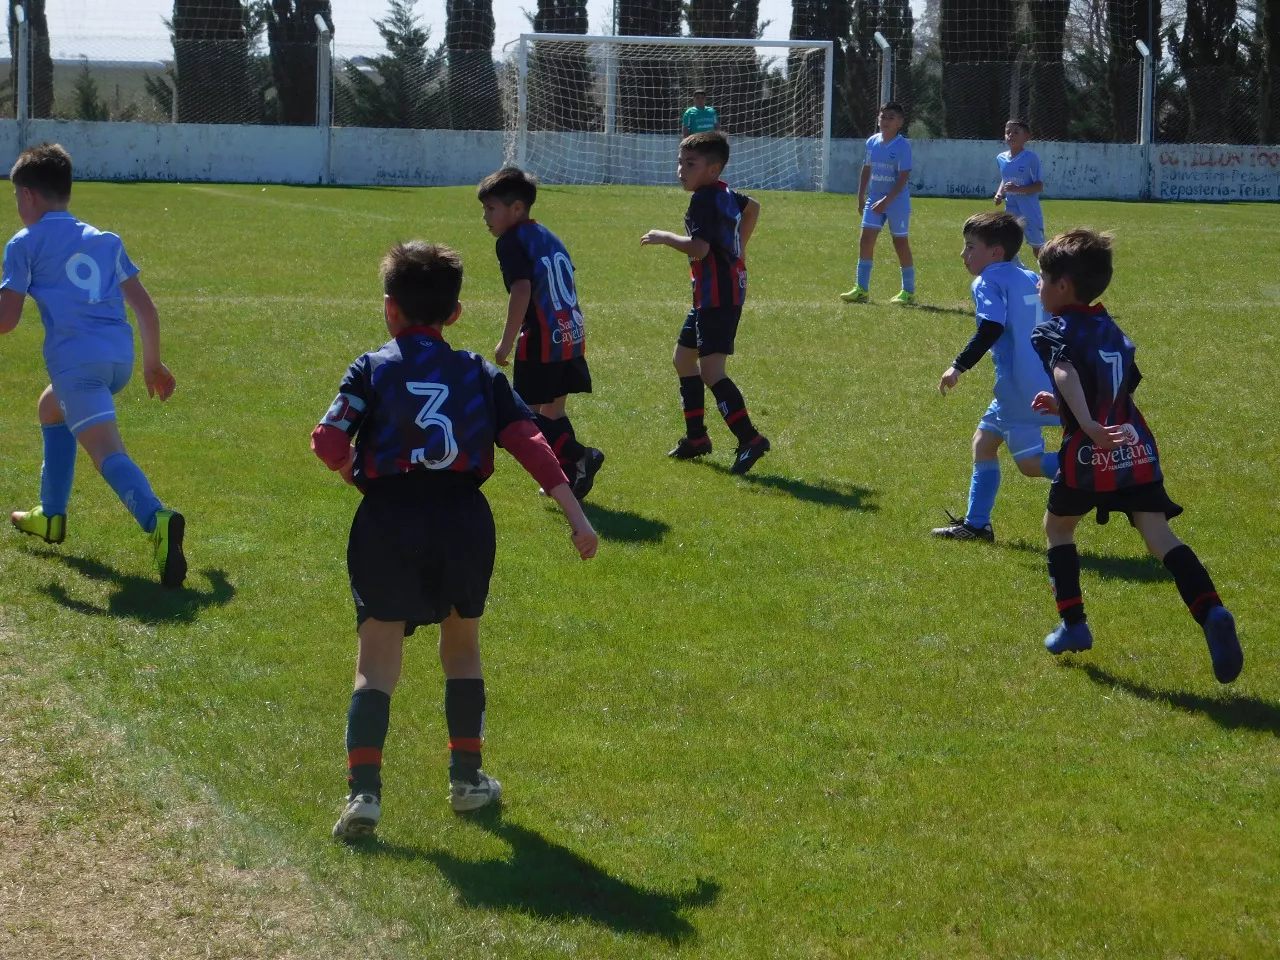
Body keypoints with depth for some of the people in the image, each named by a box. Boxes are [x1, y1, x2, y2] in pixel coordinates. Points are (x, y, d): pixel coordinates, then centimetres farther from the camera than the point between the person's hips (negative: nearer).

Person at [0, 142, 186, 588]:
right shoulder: (104, 240, 21)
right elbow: (146, 308, 18)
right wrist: (153, 363, 29)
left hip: (76, 358, -7)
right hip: (121, 355, 7)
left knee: (107, 451, -20)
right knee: (51, 408, 34)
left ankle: (156, 520, -47)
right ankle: (50, 516, 39)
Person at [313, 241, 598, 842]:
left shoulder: (372, 370, 1)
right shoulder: (479, 374, 9)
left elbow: (328, 442, -11)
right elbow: (529, 443, 0)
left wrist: (354, 470, 12)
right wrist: (575, 515, -3)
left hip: (389, 522, -2)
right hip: (464, 521, 2)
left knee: (377, 665, 2)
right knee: (462, 648, 23)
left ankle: (364, 792, -13)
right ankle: (467, 779, 28)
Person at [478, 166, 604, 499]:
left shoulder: (511, 241, -9)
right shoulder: (548, 237, 16)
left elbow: (522, 290, -21)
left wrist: (507, 341, -17)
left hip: (542, 340, -9)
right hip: (572, 335, 9)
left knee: (529, 414, -2)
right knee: (553, 411, 17)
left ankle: (578, 456, -15)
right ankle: (568, 476, 17)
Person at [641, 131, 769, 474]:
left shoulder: (704, 199, -17)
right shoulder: (725, 194, 13)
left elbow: (698, 248, -27)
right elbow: (752, 207, 35)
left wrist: (665, 237, -12)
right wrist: (737, 248, 34)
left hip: (718, 295, -11)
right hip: (712, 294, 11)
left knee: (710, 370, -18)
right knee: (683, 357, 20)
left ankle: (749, 439, -24)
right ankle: (696, 438, 27)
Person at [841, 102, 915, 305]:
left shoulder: (903, 146, -12)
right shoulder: (872, 142, 5)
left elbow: (904, 176, -17)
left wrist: (886, 201, -23)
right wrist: (861, 196, 9)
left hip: (897, 199, -5)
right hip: (874, 198, 5)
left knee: (900, 243, 3)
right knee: (866, 240, -3)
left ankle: (908, 291, 14)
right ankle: (862, 289, 1)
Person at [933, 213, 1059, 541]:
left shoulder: (989, 281, -10)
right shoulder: (1030, 278, 14)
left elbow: (991, 328, -25)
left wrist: (959, 366, -22)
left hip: (1020, 387, -9)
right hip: (1042, 379, 9)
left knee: (1030, 462, -3)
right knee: (984, 440, 18)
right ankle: (976, 524, 21)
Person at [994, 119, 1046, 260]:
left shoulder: (1030, 157, -13)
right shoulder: (1001, 158, 5)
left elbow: (1039, 186, -14)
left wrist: (1018, 189, -27)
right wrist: (999, 193, 2)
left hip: (1030, 212, -5)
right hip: (1011, 212, 5)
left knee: (1038, 250, 5)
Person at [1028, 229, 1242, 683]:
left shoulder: (1055, 331, -1)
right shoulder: (1113, 331, 20)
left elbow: (1066, 374, -22)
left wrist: (1088, 426, -37)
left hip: (1089, 455, -5)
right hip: (1136, 448, 5)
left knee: (1058, 527, 21)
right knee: (1159, 534, -4)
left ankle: (1073, 624, 20)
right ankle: (1211, 613, -27)